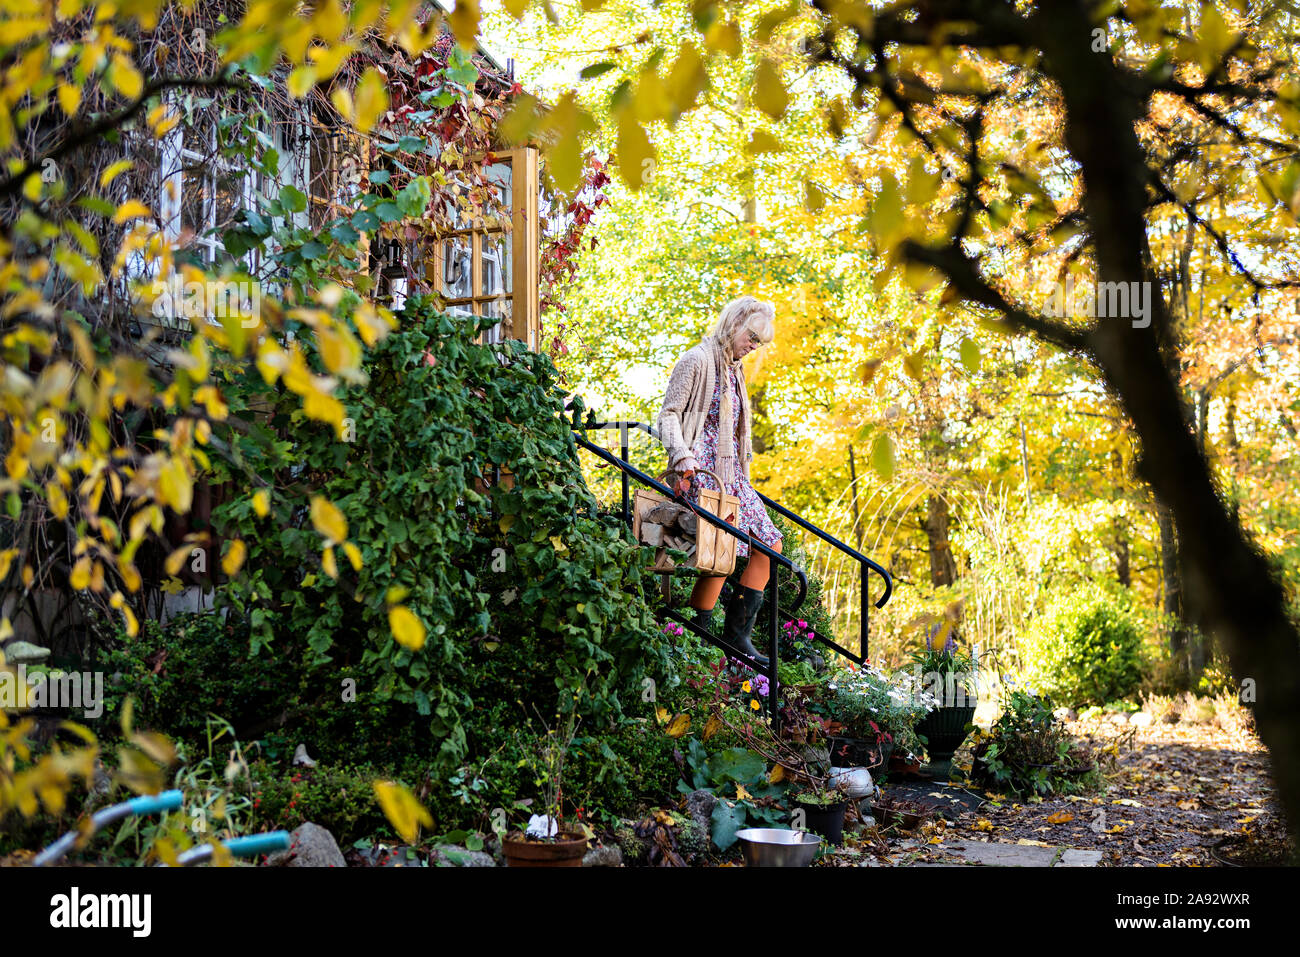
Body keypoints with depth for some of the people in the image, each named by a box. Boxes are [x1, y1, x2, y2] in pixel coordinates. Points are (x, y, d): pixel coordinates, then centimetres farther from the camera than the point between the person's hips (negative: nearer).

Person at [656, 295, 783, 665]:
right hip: (702, 473, -9)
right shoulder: (697, 361, -6)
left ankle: (737, 634, 9)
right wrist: (682, 456, -25)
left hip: (731, 473, 9)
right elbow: (668, 414, -11)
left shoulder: (733, 370, 20)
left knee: (770, 545, 4)